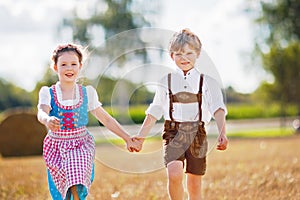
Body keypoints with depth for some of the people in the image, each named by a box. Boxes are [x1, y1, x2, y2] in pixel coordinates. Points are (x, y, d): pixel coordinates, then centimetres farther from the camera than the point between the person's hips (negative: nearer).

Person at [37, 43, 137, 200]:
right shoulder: (47, 93, -3)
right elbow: (41, 113, -23)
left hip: (81, 146, 0)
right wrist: (48, 120, -47)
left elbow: (106, 119, 9)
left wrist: (127, 139, 9)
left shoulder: (87, 93, 3)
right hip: (57, 146, 0)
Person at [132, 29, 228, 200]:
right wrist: (141, 137, 6)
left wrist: (222, 134, -21)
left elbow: (218, 110, -5)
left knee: (194, 185, 4)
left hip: (197, 134, 0)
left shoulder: (207, 82, 5)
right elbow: (154, 113, 13)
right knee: (174, 175, -22)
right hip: (173, 134, 0)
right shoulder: (166, 82, 8)